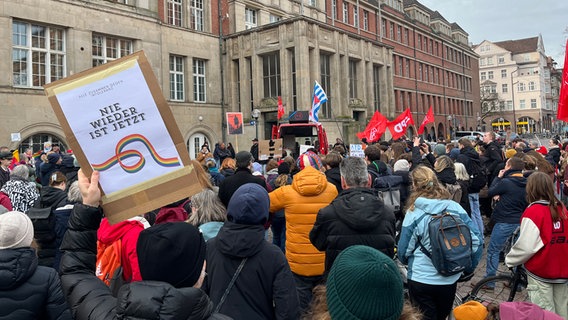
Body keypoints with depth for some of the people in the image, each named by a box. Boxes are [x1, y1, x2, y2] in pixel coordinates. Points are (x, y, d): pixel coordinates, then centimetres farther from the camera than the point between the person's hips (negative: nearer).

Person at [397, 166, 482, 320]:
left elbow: (404, 251, -10)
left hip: (421, 279, -3)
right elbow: (477, 240, -6)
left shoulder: (414, 213, -15)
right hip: (451, 279, 4)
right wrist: (469, 267, 9)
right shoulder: (455, 207, -6)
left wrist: (407, 262, 13)